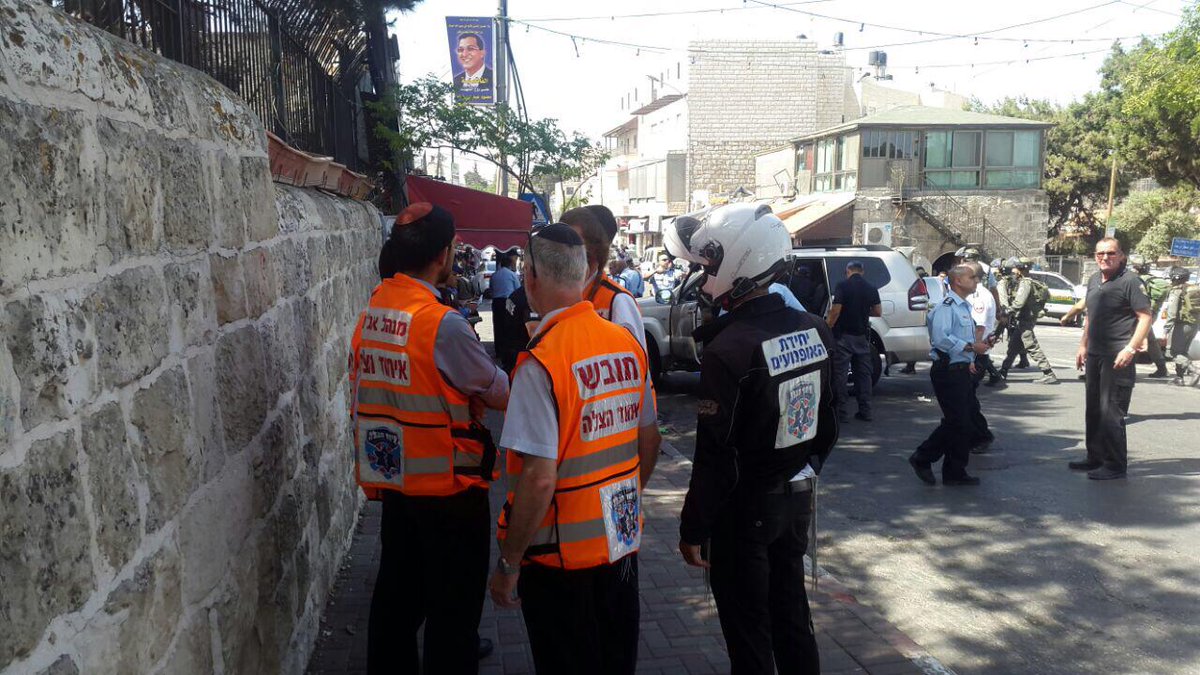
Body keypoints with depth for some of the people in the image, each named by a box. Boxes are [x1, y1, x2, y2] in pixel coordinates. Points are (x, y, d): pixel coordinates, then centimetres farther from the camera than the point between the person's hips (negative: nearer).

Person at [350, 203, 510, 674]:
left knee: (397, 591, 22)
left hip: (392, 478, 7)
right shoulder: (443, 323, -22)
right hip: (448, 486, -7)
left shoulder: (371, 313, 0)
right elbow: (499, 393, -13)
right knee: (454, 601, 8)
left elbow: (364, 391, 8)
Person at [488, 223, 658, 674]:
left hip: (561, 553, -6)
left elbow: (540, 479, -24)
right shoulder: (628, 344, -1)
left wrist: (508, 564, -13)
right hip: (623, 541, 6)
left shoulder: (541, 361, -22)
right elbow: (649, 446, 9)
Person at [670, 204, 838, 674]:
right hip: (798, 496, 7)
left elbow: (715, 457, -21)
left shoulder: (729, 350, -24)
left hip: (745, 507, -7)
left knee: (748, 628, 9)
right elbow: (827, 426, 8)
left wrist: (693, 529, -11)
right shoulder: (815, 330, -2)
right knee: (791, 610, 21)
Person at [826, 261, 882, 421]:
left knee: (840, 373, 0)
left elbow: (836, 310, -15)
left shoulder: (843, 285, -9)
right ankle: (865, 411, 12)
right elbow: (878, 312, 8)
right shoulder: (871, 288, 5)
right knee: (864, 373, 11)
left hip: (844, 335, -4)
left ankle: (842, 412, -2)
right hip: (862, 336, 4)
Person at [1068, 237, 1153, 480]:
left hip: (1117, 358, -8)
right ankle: (1095, 457, 27)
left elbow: (1145, 317, -15)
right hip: (1094, 355, 8)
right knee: (1093, 409, 15)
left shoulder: (1129, 281, -12)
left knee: (1111, 412, -6)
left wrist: (1130, 349, -22)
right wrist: (1083, 346, 18)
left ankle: (1115, 465, 3)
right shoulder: (1094, 280, 12)